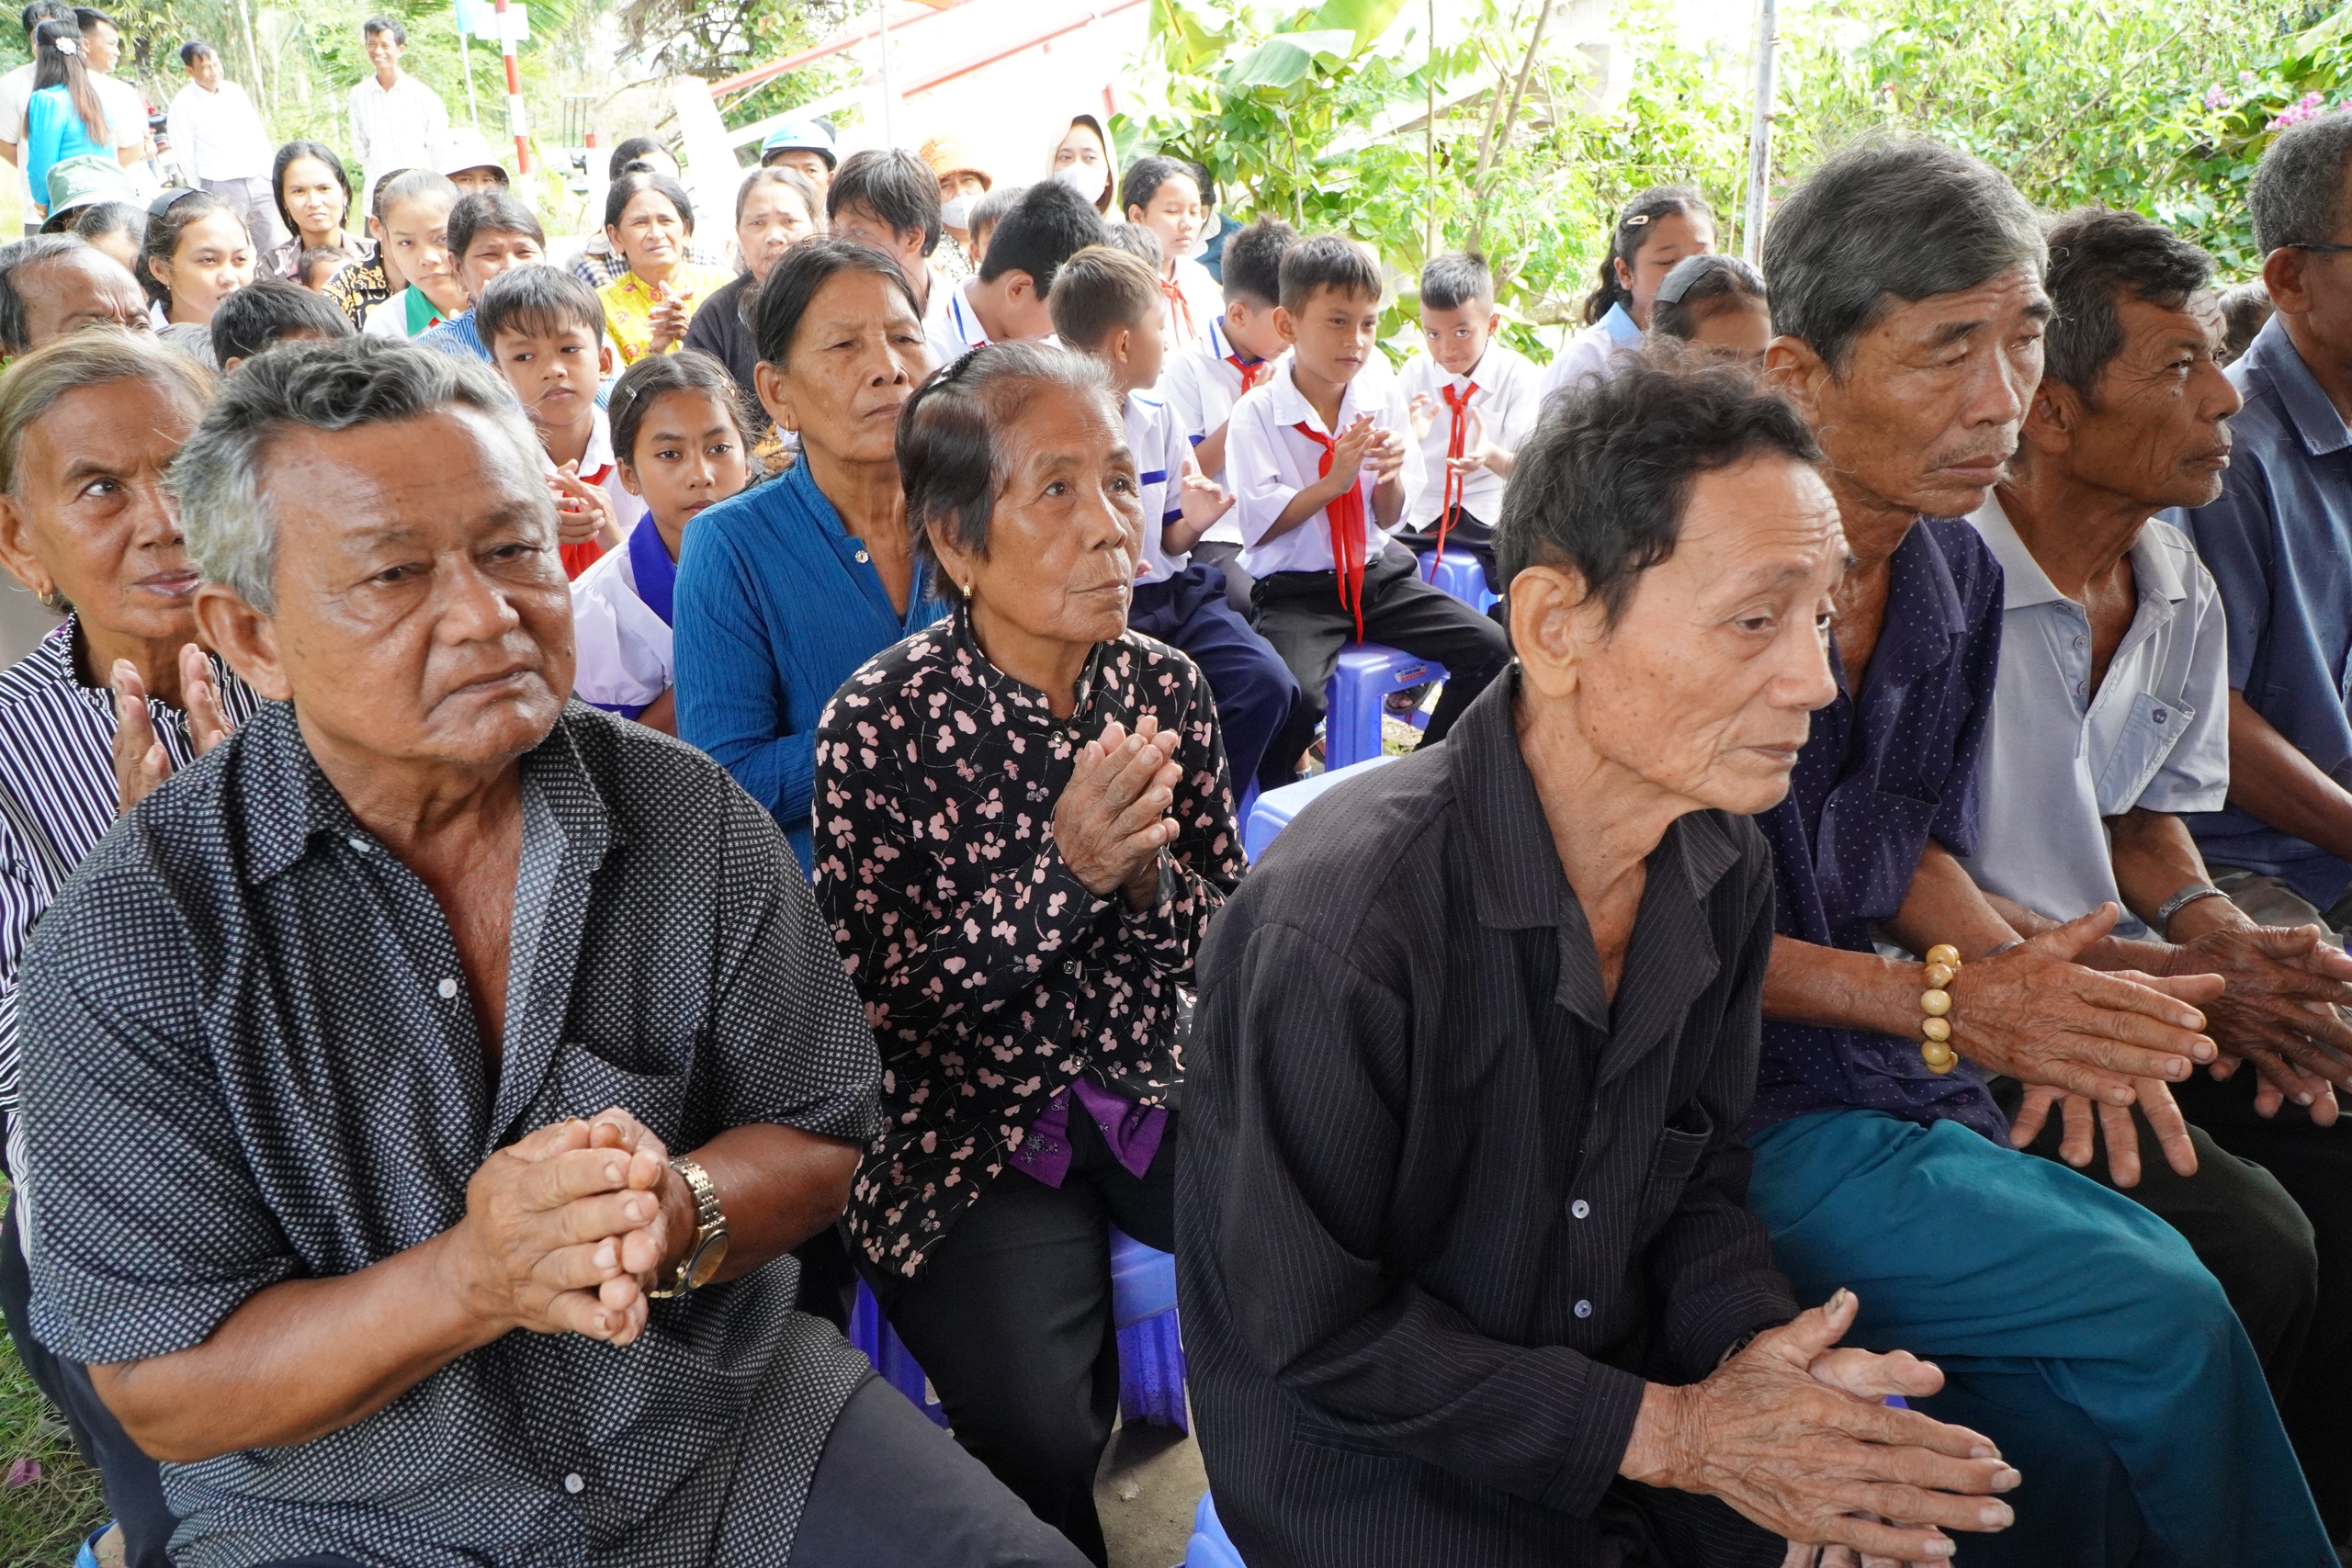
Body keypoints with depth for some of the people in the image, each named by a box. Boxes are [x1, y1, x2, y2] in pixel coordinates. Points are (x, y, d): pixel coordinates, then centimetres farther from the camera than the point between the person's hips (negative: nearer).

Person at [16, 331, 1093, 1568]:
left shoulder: (692, 819, -5)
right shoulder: (131, 946, -12)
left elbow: (815, 1138, 0)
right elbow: (166, 1393, -11)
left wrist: (683, 1213, -21)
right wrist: (472, 1279, -27)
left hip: (731, 1427, 2)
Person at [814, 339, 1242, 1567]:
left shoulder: (1168, 690, -1)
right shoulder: (881, 724, -14)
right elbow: (880, 1006, -13)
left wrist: (1146, 878, -17)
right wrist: (1064, 872, -23)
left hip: (1151, 1089, 4)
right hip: (965, 1125, -4)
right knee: (1040, 1431, -24)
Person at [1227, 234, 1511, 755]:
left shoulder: (1384, 400, 5)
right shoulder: (1256, 413, -9)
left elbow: (1390, 520, 10)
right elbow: (1259, 527, -11)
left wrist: (1389, 477, -12)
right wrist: (1334, 481, -20)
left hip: (1375, 572, 5)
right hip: (1294, 588, -5)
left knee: (1490, 648, -8)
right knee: (1292, 692, -33)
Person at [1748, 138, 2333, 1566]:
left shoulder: (1959, 577, 6)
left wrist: (2033, 987, -4)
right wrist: (1940, 1001, -18)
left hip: (1895, 1071, 7)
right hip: (1722, 1093, -7)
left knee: (2071, 1422, -10)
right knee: (2157, 1311, -13)